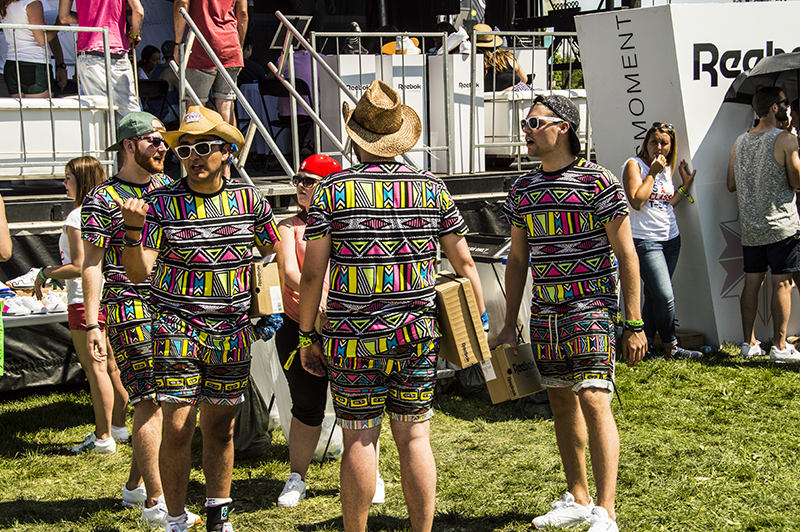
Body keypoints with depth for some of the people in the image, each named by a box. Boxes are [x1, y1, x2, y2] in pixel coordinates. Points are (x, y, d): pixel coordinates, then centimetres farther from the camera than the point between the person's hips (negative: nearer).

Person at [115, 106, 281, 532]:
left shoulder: (249, 198, 1)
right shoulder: (162, 203, -6)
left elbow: (273, 252, 14)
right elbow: (138, 272, -9)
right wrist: (133, 227, -26)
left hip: (232, 331, 2)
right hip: (177, 327, -2)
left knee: (220, 428, 12)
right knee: (177, 427, -6)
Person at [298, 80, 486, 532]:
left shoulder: (332, 190, -4)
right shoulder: (432, 188, 3)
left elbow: (313, 274, -4)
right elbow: (464, 262, 5)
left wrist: (308, 336, 4)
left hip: (353, 339, -2)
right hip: (417, 336, 2)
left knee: (359, 440, 6)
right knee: (415, 436, 9)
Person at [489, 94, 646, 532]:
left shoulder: (599, 182, -7)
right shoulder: (521, 189, 10)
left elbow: (626, 254, -6)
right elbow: (517, 259, 16)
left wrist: (634, 324, -10)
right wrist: (508, 326, 14)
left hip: (592, 304, -6)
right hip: (544, 310, 6)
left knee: (592, 399, -14)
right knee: (561, 402, 12)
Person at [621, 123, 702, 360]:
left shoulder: (666, 169, 14)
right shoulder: (634, 165, -7)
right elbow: (637, 201, -18)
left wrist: (686, 184, 12)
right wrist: (653, 172, -15)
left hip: (670, 238, 7)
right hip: (645, 240, -7)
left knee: (654, 294, 9)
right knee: (665, 296, -12)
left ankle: (646, 342, 16)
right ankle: (671, 346, 3)